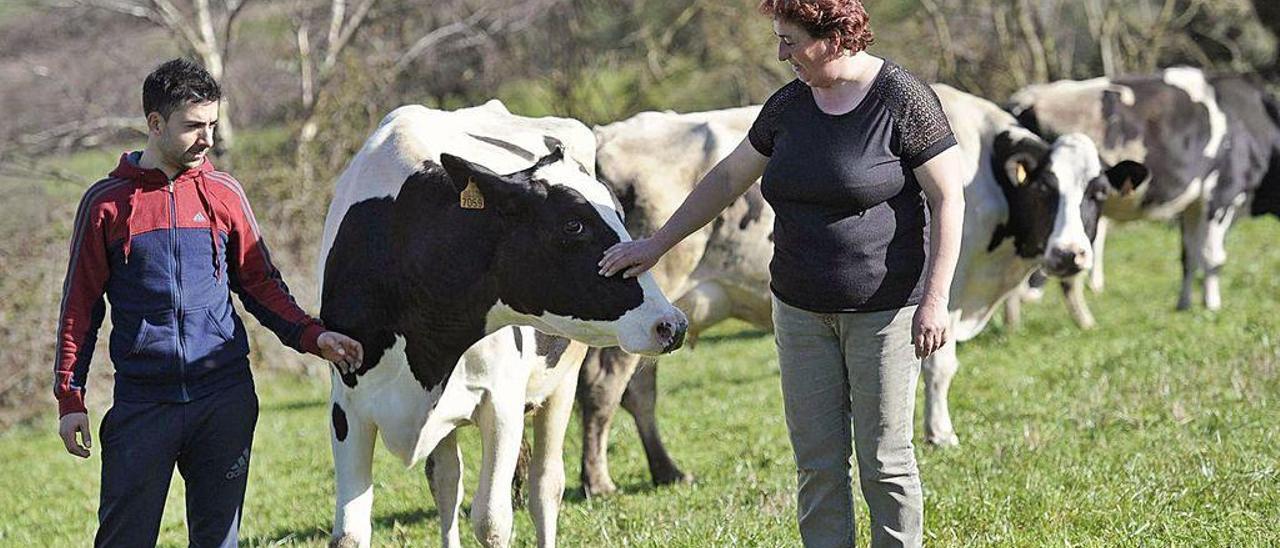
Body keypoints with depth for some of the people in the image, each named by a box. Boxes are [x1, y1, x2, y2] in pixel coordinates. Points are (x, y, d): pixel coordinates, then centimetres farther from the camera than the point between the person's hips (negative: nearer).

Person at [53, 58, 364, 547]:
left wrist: (312, 337, -1)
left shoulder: (224, 194, 7)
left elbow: (260, 283, 14)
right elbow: (81, 304, 5)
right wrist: (70, 397, 1)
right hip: (141, 404, -2)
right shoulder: (106, 203, 1)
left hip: (224, 398, 2)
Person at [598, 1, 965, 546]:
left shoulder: (902, 99, -12)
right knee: (816, 462, 6)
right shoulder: (789, 104, 6)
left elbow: (949, 198, -11)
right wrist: (656, 244, 15)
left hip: (884, 310, -6)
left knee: (884, 459, -1)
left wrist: (935, 299, -16)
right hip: (802, 310, 6)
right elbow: (728, 178, 16)